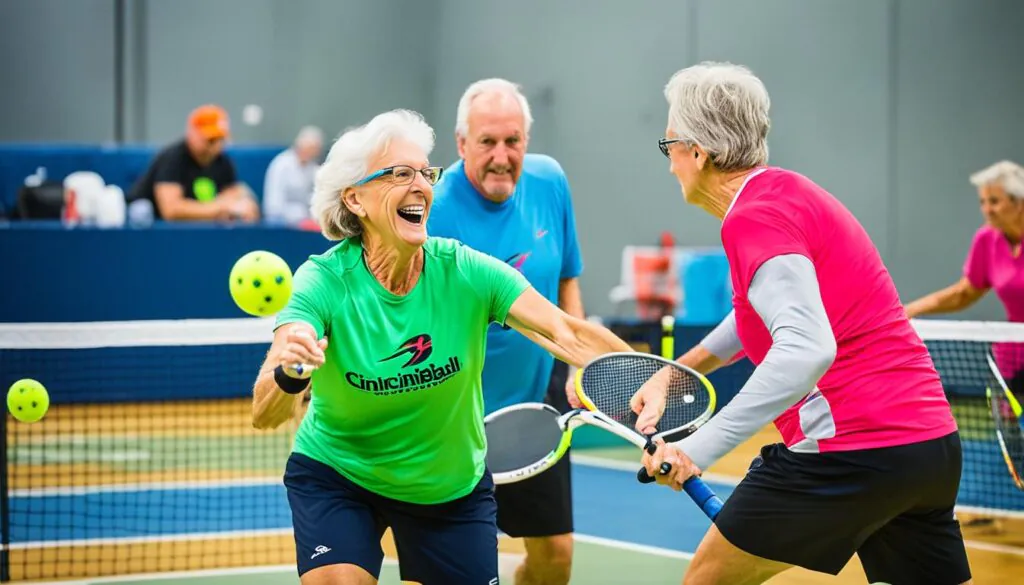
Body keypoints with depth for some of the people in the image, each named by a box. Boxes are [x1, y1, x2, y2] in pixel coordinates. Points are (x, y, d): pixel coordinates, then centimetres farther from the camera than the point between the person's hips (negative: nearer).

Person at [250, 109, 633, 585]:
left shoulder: (465, 272, -18)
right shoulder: (324, 282, -22)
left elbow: (570, 335, -25)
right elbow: (264, 414, -32)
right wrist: (288, 373, -56)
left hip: (452, 486, 3)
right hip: (335, 474, -3)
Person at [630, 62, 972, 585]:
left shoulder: (755, 217, -13)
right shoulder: (789, 191, 16)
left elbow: (806, 350, -27)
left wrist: (700, 447, -30)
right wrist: (676, 372, 34)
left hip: (852, 451, -9)